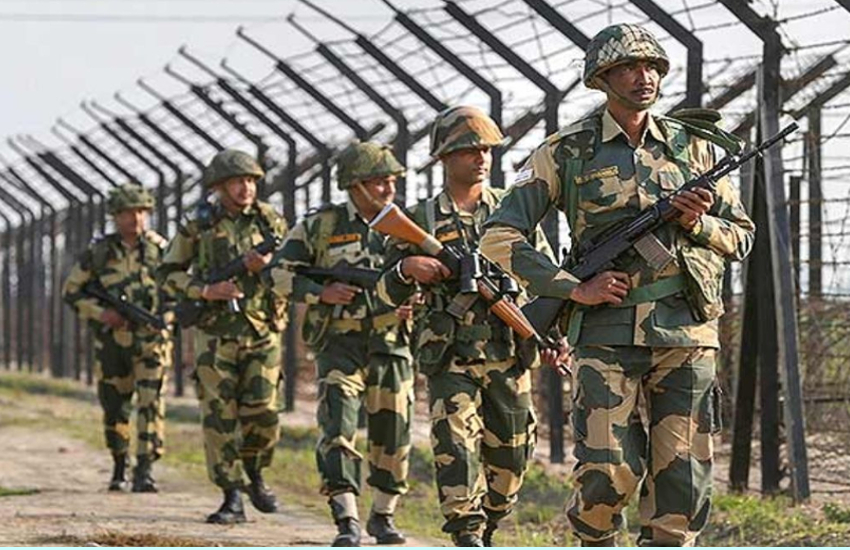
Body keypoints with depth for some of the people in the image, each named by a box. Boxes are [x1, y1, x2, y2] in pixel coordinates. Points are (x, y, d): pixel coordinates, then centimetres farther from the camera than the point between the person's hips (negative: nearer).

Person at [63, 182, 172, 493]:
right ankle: (119, 468, 26)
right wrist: (100, 313, -9)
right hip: (112, 342, 1)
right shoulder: (98, 253, 1)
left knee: (151, 404, -13)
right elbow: (71, 291, 5)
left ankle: (144, 470, -14)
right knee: (114, 408, 9)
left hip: (151, 341, -1)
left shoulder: (160, 249, 2)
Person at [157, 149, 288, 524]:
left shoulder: (271, 221, 6)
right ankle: (232, 497, 2)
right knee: (219, 416, -4)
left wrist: (267, 265, -10)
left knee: (262, 414, -2)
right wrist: (204, 291, -12)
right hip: (216, 334, -1)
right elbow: (168, 273, 3)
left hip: (263, 332, 2)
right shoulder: (199, 225, 0)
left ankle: (253, 475, 24)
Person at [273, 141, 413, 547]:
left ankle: (383, 515, 24)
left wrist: (414, 303, -2)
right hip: (339, 343, -3)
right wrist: (322, 292, -12)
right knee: (339, 428, -15)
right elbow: (282, 271, 3)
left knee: (393, 434, 7)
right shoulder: (321, 225, -1)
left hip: (391, 345, 3)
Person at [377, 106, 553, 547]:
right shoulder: (422, 220, 5)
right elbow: (387, 294, 6)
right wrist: (407, 268, -15)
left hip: (508, 356, 2)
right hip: (450, 358, -2)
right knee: (456, 446, -16)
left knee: (509, 458, 6)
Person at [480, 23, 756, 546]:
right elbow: (501, 236, 0)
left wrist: (698, 223, -5)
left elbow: (742, 236, 17)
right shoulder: (568, 151, 2)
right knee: (609, 473, -9)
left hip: (687, 331, 3)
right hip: (607, 335, -2)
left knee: (684, 475, -1)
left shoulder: (694, 146, 11)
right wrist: (575, 289, -8)